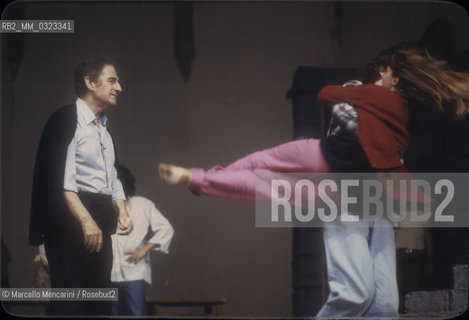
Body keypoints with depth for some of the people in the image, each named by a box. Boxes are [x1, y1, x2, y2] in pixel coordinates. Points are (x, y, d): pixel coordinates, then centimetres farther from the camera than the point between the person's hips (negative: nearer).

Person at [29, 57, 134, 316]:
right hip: (72, 220, -9)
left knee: (100, 303, 11)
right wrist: (85, 220, -26)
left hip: (100, 225, 9)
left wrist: (122, 212, 5)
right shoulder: (66, 119, -8)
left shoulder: (103, 128, 21)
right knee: (70, 304, -14)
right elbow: (60, 178, -18)